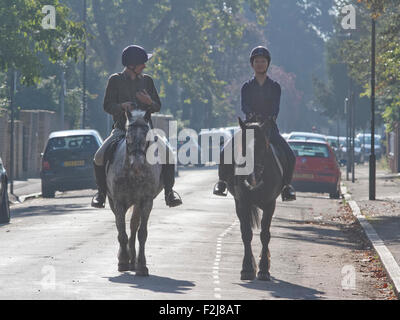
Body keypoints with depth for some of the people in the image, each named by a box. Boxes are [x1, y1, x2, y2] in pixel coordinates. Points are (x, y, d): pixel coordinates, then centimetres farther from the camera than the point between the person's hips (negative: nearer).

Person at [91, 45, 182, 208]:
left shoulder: (147, 80, 8)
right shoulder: (115, 80, 1)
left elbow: (157, 107, 9)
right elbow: (107, 106, -3)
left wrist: (149, 102, -15)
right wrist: (122, 106, -24)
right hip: (121, 129, -2)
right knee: (99, 157, -23)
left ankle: (169, 191, -6)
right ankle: (101, 191, 0)